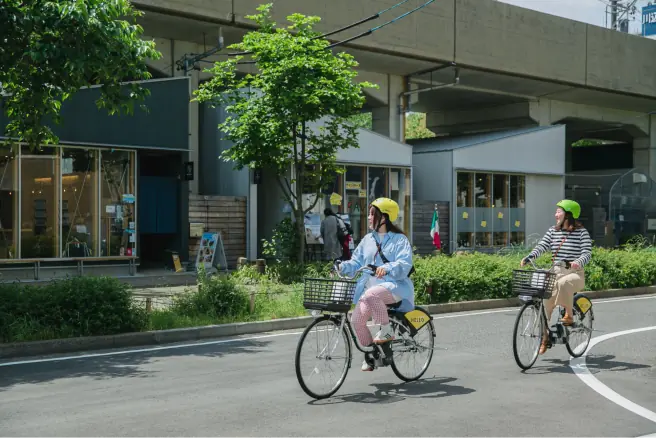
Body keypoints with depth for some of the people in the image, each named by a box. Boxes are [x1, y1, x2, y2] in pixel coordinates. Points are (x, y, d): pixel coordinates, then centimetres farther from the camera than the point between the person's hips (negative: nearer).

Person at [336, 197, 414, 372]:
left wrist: (387, 268, -33)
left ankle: (387, 330, -16)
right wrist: (343, 267, -6)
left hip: (394, 286, -6)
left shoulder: (400, 240, 0)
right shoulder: (367, 239, 17)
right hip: (369, 287, 6)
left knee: (371, 295, -37)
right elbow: (357, 263, 15)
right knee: (357, 320, -12)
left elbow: (404, 265, -14)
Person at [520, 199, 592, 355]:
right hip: (556, 272, 4)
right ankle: (544, 337, 2)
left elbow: (587, 253, -12)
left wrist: (578, 262, -34)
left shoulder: (581, 232, -2)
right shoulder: (552, 231, 10)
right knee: (545, 301, -11)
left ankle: (569, 315, -17)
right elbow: (542, 246, -1)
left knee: (563, 283, -38)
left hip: (575, 274, -4)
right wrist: (528, 258, -18)